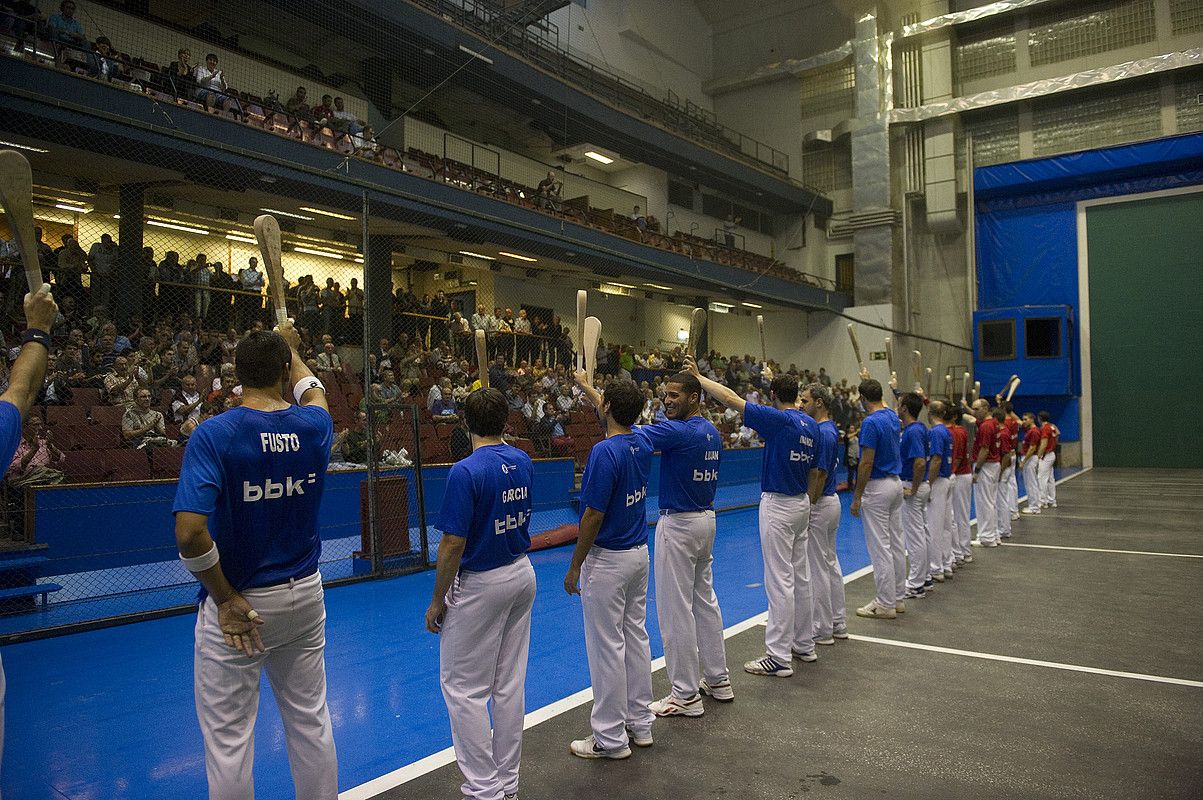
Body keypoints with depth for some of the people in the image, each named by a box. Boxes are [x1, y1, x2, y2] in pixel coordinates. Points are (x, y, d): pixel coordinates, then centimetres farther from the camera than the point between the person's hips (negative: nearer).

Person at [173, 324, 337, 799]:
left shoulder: (213, 434, -16)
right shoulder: (314, 425, -4)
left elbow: (190, 533, -24)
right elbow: (311, 390, 22)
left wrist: (225, 599, -12)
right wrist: (290, 347, 39)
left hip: (237, 603, -4)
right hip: (305, 595, 4)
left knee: (229, 739, 9)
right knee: (311, 722, 18)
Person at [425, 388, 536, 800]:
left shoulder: (466, 472, -20)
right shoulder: (524, 462, 1)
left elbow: (453, 544, -20)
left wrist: (437, 602, -10)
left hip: (480, 586, -7)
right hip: (522, 574, 7)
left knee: (464, 688, 6)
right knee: (510, 684, 14)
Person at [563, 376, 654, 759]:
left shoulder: (605, 452, -22)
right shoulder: (643, 445, 2)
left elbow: (594, 516, -22)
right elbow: (616, 416, 24)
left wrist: (574, 566, -12)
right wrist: (586, 383, 35)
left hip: (608, 559, -9)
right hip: (640, 554, 9)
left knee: (607, 647, 1)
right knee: (636, 637, 16)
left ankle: (611, 738, 11)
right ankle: (640, 724, 27)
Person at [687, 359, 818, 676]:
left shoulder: (778, 419, -16)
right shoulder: (811, 425, 8)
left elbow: (730, 398, -19)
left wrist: (698, 376, -9)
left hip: (778, 505, -9)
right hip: (802, 503, 9)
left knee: (779, 580, -6)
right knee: (800, 576, 16)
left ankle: (779, 657, -1)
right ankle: (804, 644, 26)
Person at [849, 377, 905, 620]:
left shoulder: (870, 422, -19)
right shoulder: (892, 416, 7)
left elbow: (867, 463, -21)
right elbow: (881, 403, 35)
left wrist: (857, 497, -15)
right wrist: (868, 380, 45)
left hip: (877, 488, -9)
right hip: (896, 484, 9)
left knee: (880, 547, -4)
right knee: (896, 543, 13)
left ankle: (885, 604, 2)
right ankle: (897, 597, 20)